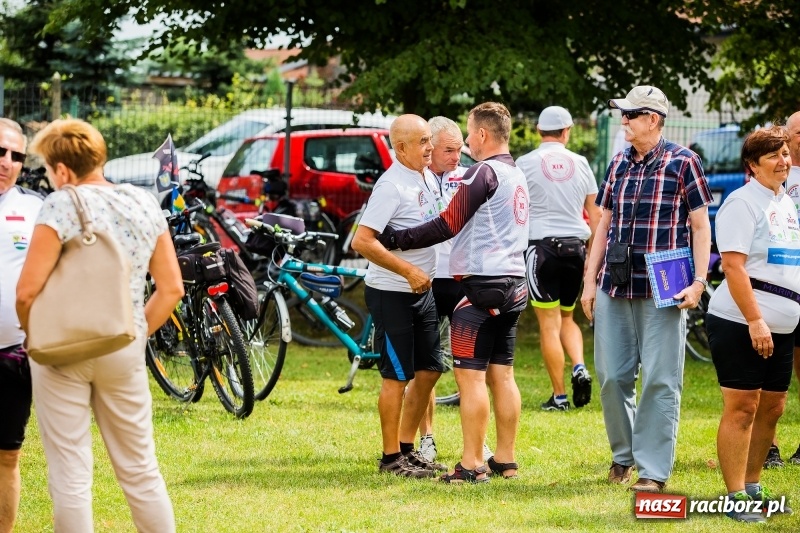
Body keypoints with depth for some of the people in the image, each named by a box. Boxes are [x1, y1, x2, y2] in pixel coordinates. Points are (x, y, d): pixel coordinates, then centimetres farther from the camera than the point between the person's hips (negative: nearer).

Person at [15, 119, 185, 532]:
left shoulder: (62, 206, -13)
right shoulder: (145, 204, 4)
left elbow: (28, 291, -16)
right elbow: (171, 289, 7)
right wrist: (137, 333, 14)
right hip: (124, 353, 5)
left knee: (70, 476, 2)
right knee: (140, 469, 14)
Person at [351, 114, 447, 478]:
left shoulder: (427, 179, 8)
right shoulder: (392, 185, -19)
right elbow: (362, 242, -26)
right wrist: (409, 271, -24)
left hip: (422, 289, 8)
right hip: (391, 294, -8)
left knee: (428, 371, 12)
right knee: (398, 376, -2)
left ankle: (408, 449, 24)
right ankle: (391, 458, 8)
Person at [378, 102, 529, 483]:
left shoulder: (484, 173, -13)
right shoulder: (517, 175, 15)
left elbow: (448, 225, -16)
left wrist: (398, 240, -10)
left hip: (481, 284, -9)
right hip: (513, 284, 9)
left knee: (470, 376, -7)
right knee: (502, 374, 12)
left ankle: (472, 466, -8)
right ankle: (505, 461, 15)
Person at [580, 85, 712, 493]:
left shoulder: (683, 162, -2)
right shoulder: (618, 165, 13)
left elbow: (701, 227, -2)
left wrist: (698, 282, -10)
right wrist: (590, 281, 12)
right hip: (614, 287, 5)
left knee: (660, 381, -5)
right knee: (612, 376, 6)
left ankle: (653, 470, -1)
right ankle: (623, 455, 24)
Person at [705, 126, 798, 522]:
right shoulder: (743, 203, -10)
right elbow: (733, 265, -18)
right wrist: (755, 320, -23)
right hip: (740, 324, -8)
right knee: (741, 407, -7)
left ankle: (752, 486, 22)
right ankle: (736, 498, -5)